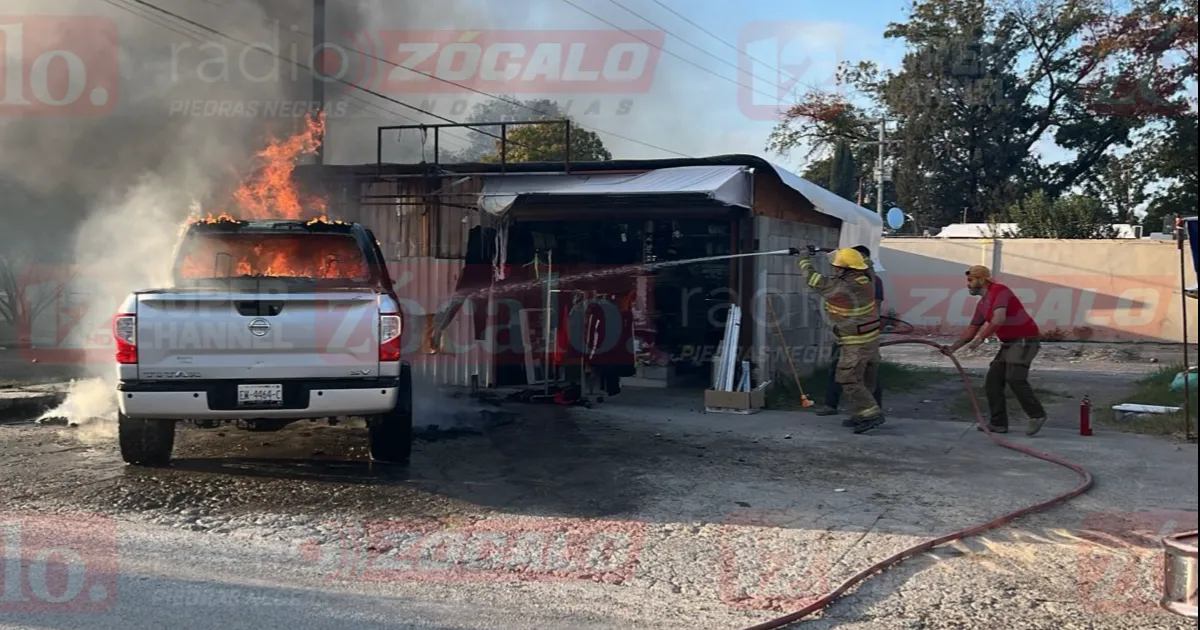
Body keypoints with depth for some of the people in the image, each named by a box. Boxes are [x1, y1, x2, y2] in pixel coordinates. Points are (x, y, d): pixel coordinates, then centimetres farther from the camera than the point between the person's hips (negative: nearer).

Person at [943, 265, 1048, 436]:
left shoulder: (999, 291, -13)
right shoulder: (982, 304, 15)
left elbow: (999, 319, -27)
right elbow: (971, 330, 20)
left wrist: (981, 338, -19)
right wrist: (953, 347, 10)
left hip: (1024, 340, -10)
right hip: (1009, 343, 10)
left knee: (1015, 378, -23)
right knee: (993, 381, 4)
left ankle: (1037, 415, -12)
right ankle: (998, 423, 7)